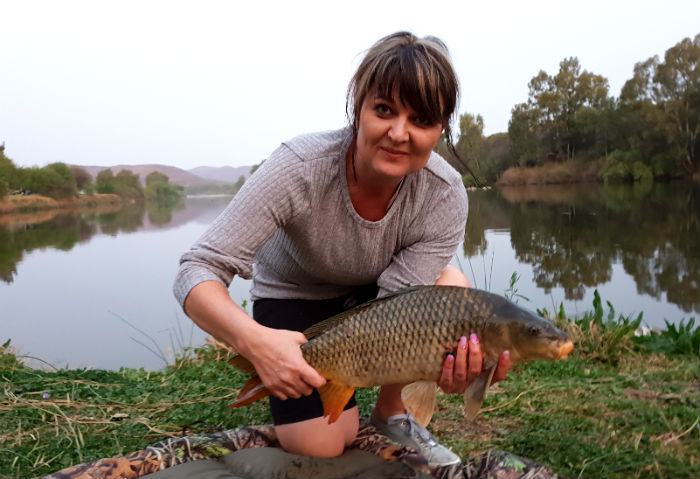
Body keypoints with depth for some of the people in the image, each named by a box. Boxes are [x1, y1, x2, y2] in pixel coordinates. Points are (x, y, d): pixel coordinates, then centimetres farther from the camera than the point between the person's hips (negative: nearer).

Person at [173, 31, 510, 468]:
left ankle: (392, 413, -3)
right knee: (320, 446, -14)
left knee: (451, 286, -27)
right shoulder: (299, 168, -35)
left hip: (372, 292, 3)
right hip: (293, 294, -2)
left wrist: (447, 363, -51)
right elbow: (197, 272, -34)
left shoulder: (445, 196, -27)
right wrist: (256, 340, -53)